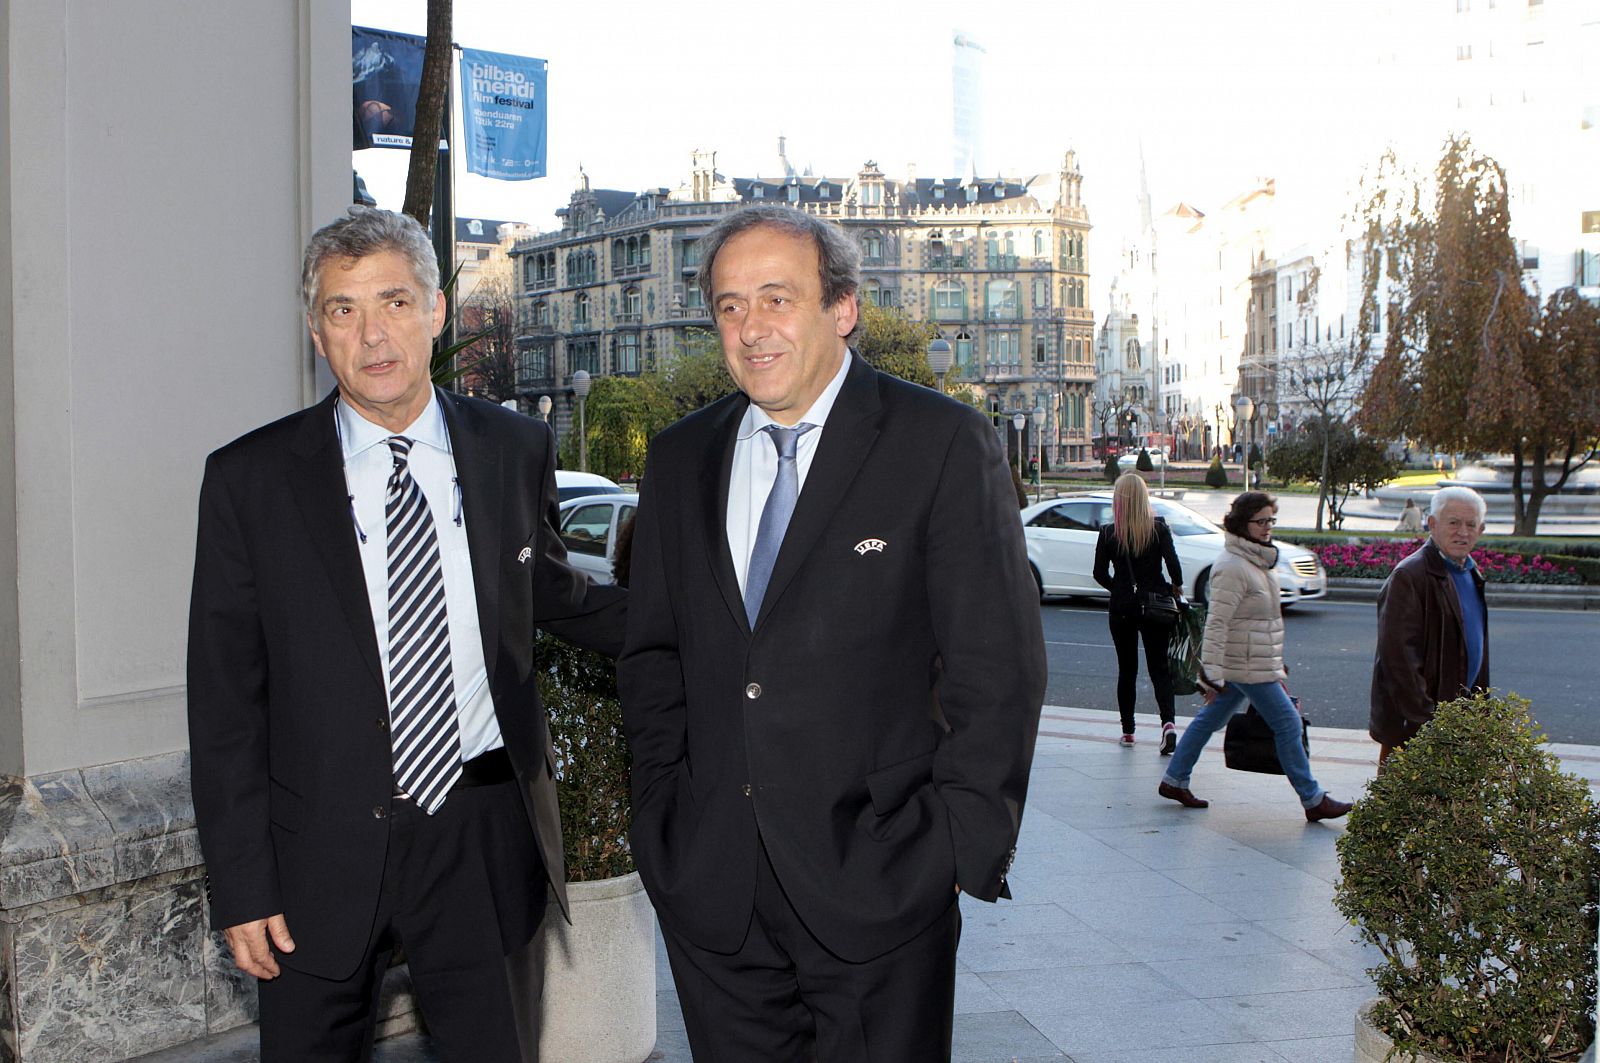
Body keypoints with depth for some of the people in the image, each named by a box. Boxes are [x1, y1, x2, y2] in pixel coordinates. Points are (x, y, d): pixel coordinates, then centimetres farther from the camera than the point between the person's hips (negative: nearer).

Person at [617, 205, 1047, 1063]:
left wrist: (964, 849, -10)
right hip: (709, 888, 4)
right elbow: (652, 656, 14)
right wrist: (660, 818, 7)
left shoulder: (944, 444, -6)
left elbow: (999, 667, -7)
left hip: (877, 885, -4)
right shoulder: (680, 459, 9)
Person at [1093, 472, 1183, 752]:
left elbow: (1100, 574, -4)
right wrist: (1176, 587, 4)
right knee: (1159, 667, 5)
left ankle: (1128, 730, 16)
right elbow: (1173, 563, -14)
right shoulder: (1158, 528, -6)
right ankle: (1168, 722, -17)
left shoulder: (1108, 533, -5)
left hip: (1122, 608, 0)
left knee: (1126, 669, 13)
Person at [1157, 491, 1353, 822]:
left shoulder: (1257, 561, 13)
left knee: (1210, 719, 14)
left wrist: (1278, 668, 22)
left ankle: (1174, 781, 22)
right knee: (1288, 723, -4)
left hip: (1256, 663, 10)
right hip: (1247, 667, -10)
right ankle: (1313, 800, 5)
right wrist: (1213, 675, -24)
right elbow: (1216, 624, -22)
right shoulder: (1232, 568, -19)